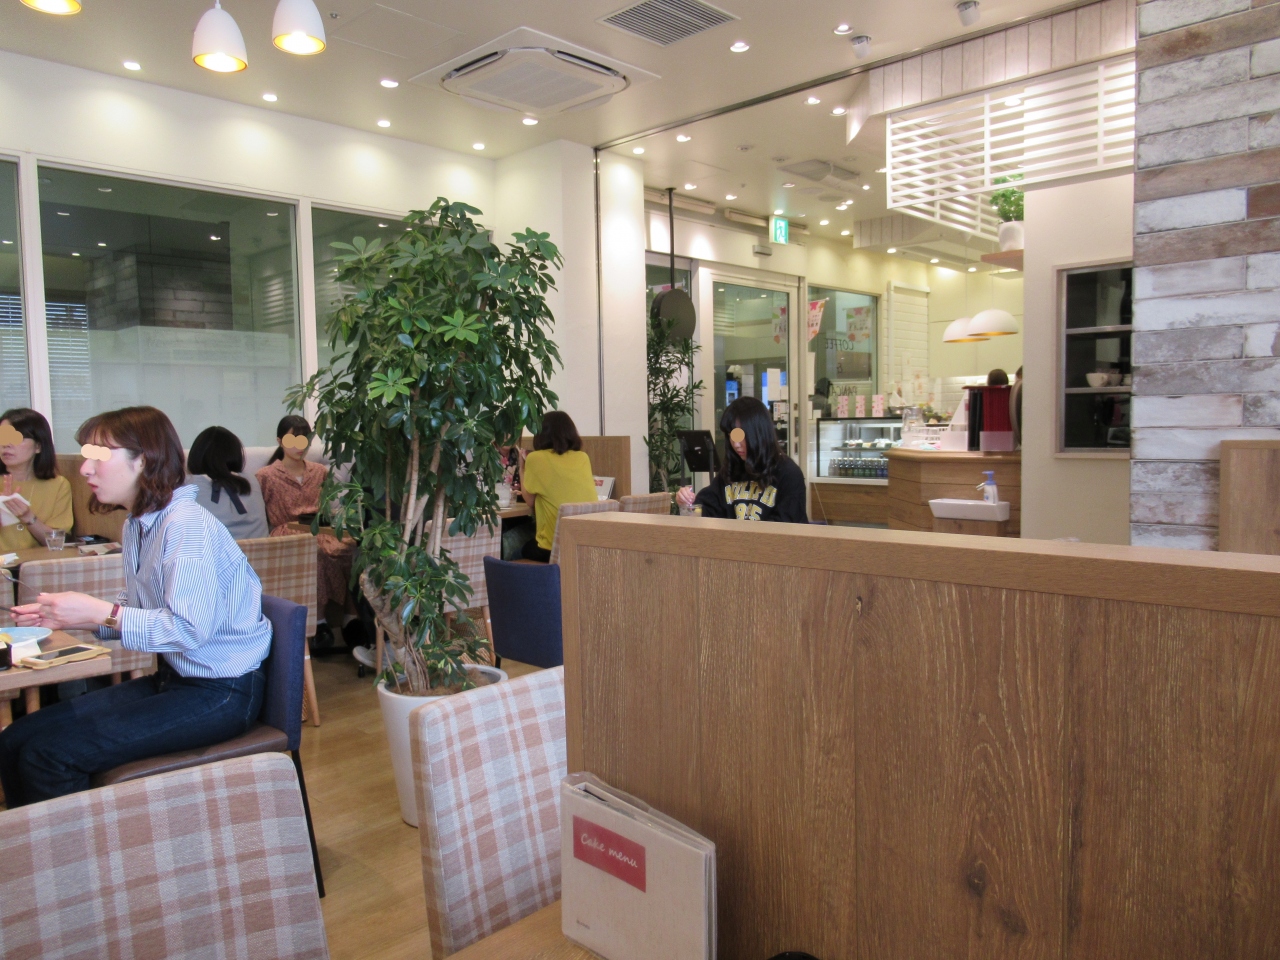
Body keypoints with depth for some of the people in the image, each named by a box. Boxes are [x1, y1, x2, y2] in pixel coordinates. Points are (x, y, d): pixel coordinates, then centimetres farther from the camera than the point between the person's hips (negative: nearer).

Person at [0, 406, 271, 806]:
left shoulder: (188, 525, -20)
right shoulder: (137, 525, 9)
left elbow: (190, 629, -26)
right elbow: (138, 611, 15)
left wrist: (100, 613, -23)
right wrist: (64, 617, 2)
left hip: (221, 693, -9)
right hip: (174, 679, 9)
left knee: (48, 756, -16)